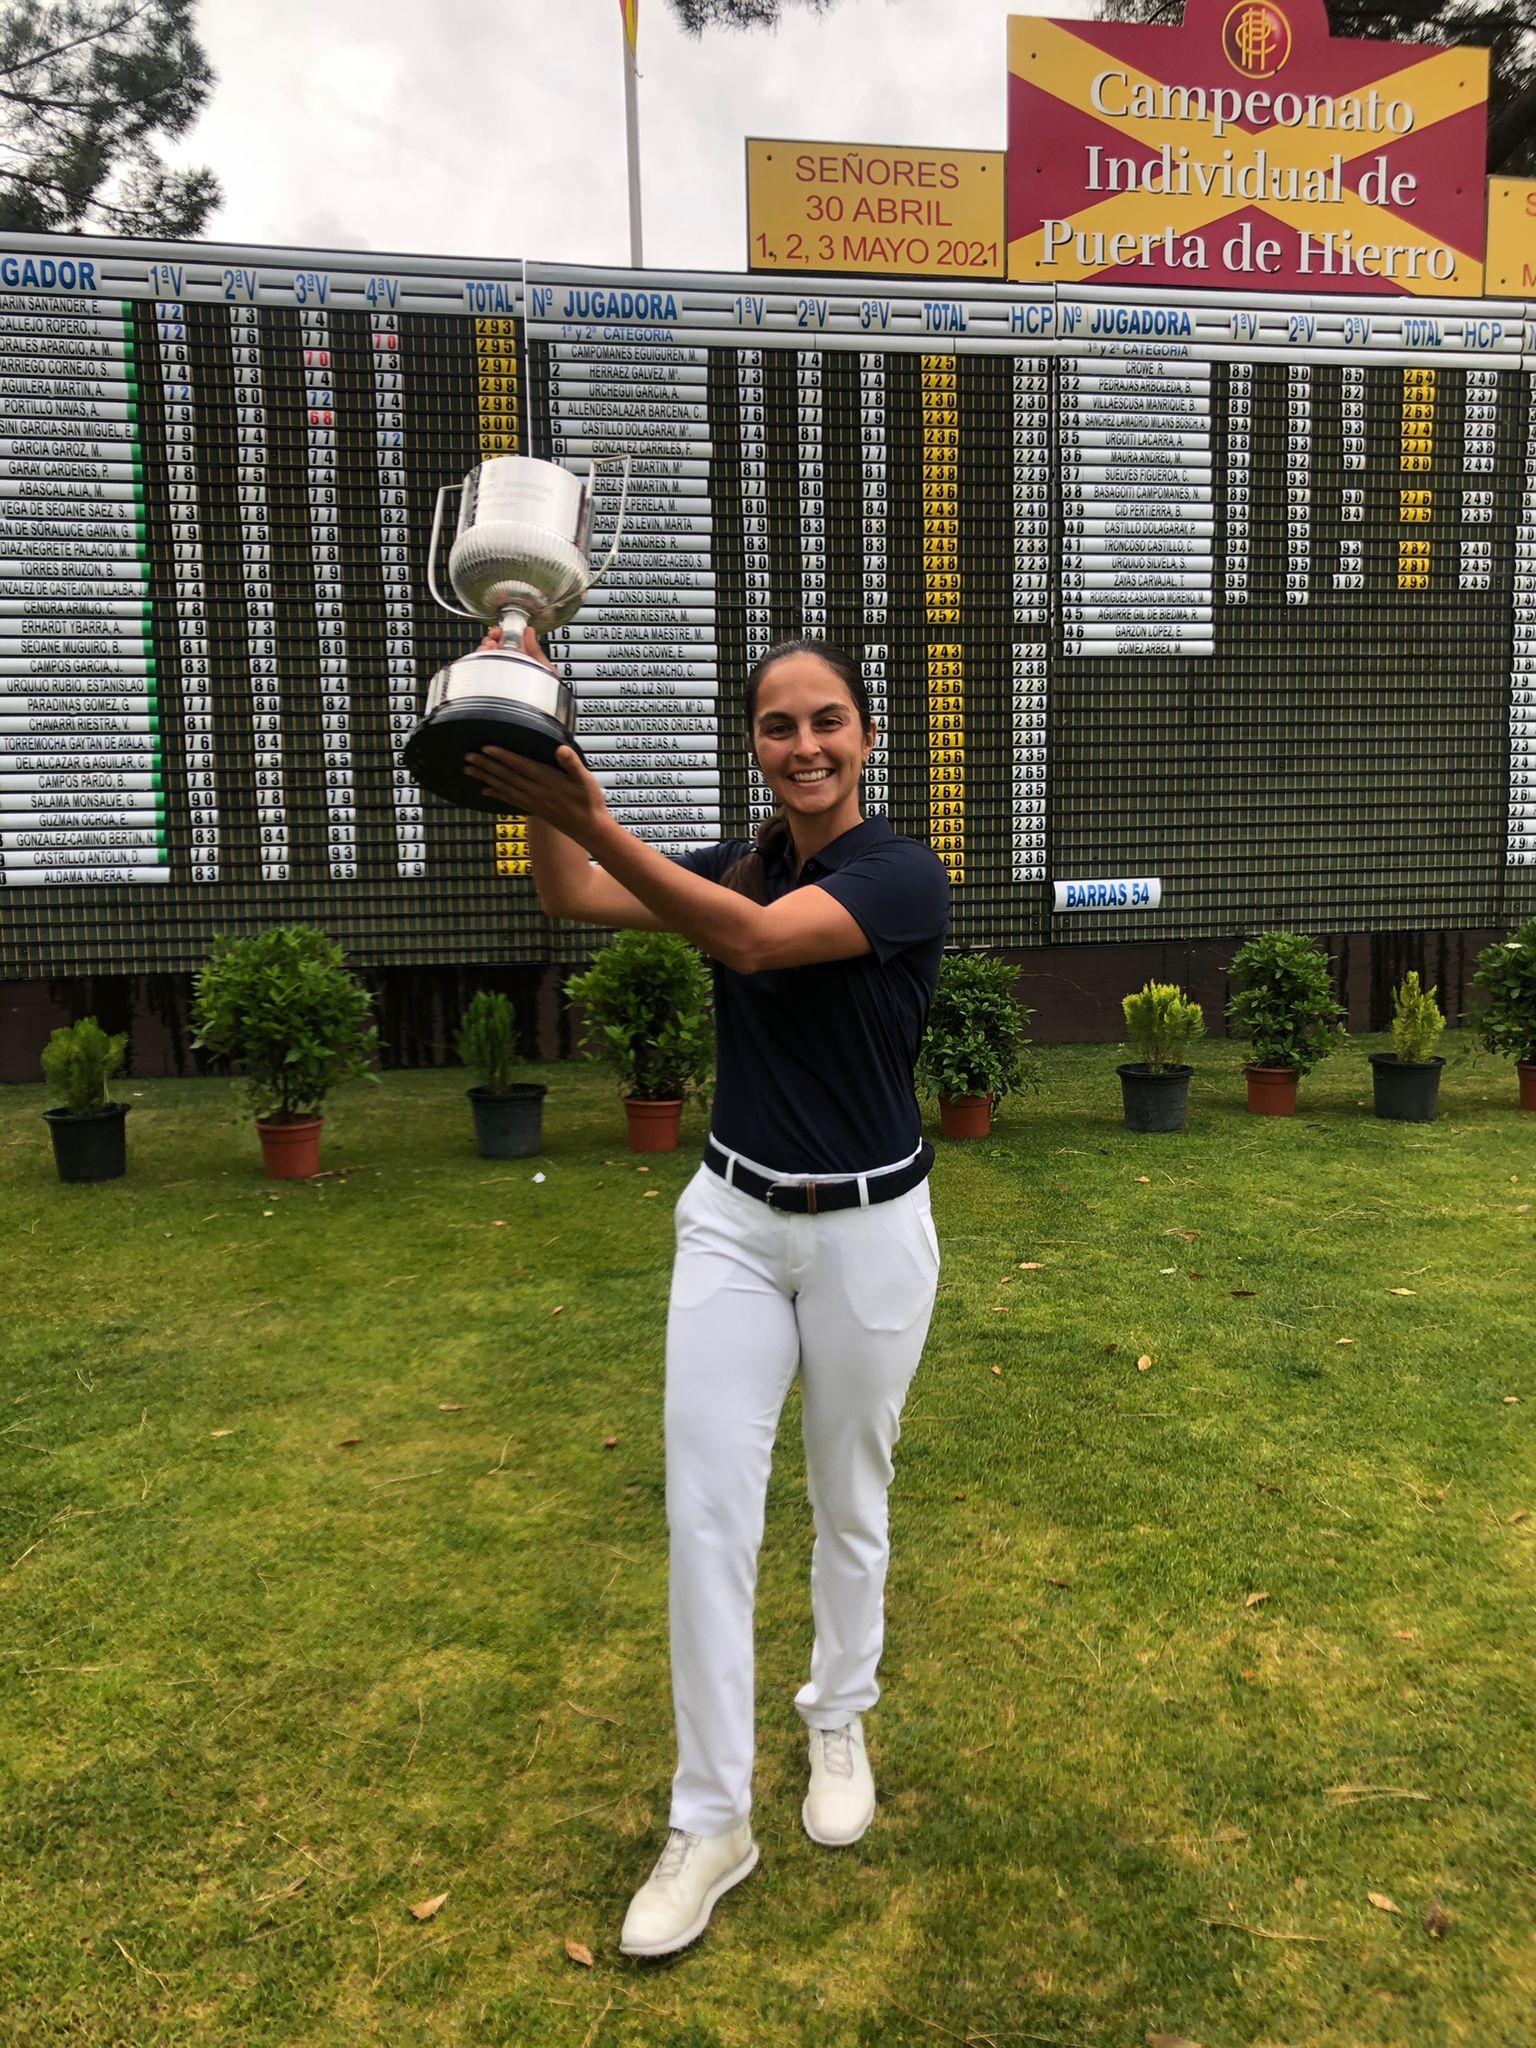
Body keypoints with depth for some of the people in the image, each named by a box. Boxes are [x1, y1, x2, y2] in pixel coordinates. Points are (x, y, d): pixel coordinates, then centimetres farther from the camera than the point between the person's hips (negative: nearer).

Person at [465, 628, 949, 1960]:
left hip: (866, 1231, -4)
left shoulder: (903, 875, -14)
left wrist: (592, 820, -44)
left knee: (849, 1505, 15)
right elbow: (574, 898, -3)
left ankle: (838, 1725, 41)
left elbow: (754, 939, -33)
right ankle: (711, 1821, 16)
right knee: (706, 1513, 1)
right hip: (734, 1220, 4)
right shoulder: (740, 866, 5)